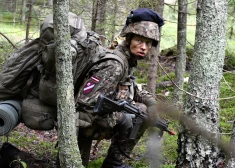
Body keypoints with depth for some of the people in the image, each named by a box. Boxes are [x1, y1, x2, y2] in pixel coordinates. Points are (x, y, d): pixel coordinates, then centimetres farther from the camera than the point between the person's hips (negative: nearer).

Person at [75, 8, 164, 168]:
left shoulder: (128, 62, 4)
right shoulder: (114, 66, -24)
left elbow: (131, 92, 18)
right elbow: (86, 102, -30)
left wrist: (151, 100, -3)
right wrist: (118, 119, -21)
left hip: (106, 117, 9)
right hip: (89, 123, -9)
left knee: (149, 110, 6)